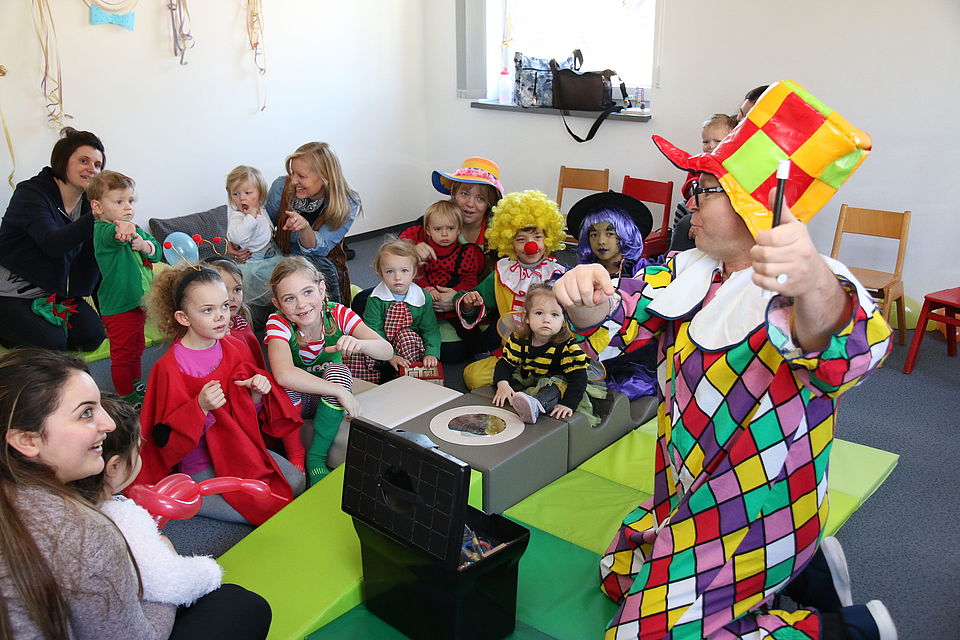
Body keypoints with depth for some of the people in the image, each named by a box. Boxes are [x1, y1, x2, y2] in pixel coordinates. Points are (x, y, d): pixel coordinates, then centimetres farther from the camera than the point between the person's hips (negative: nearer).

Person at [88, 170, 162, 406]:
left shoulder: (135, 229, 9)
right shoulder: (102, 230, -17)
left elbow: (157, 252, 1)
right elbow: (113, 236, -41)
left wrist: (145, 245, -22)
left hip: (138, 302, 9)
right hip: (118, 307, -9)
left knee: (137, 347, 24)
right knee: (122, 355, 2)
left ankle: (137, 388, 42)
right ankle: (126, 398, 14)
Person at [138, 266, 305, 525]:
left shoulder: (236, 348, 0)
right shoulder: (171, 368, -18)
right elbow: (164, 438, -18)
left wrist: (257, 395, -12)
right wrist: (200, 407, -32)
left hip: (240, 449, 7)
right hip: (201, 464, -6)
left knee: (295, 481, -7)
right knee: (266, 506, -18)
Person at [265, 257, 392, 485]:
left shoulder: (338, 314, -17)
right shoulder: (278, 323, -22)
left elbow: (387, 351, -25)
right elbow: (284, 374, -41)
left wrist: (359, 344, -48)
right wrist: (340, 391, -44)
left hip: (329, 399, 2)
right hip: (294, 402, -2)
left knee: (338, 371, -29)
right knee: (286, 386, -33)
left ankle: (316, 458, -21)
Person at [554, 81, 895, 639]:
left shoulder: (817, 289, -27)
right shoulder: (693, 273, -1)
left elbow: (843, 355, -49)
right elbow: (615, 322, -2)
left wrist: (815, 286, -73)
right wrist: (590, 295, -27)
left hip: (756, 517, -9)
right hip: (688, 496, 9)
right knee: (620, 577, 25)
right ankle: (795, 570, 28)